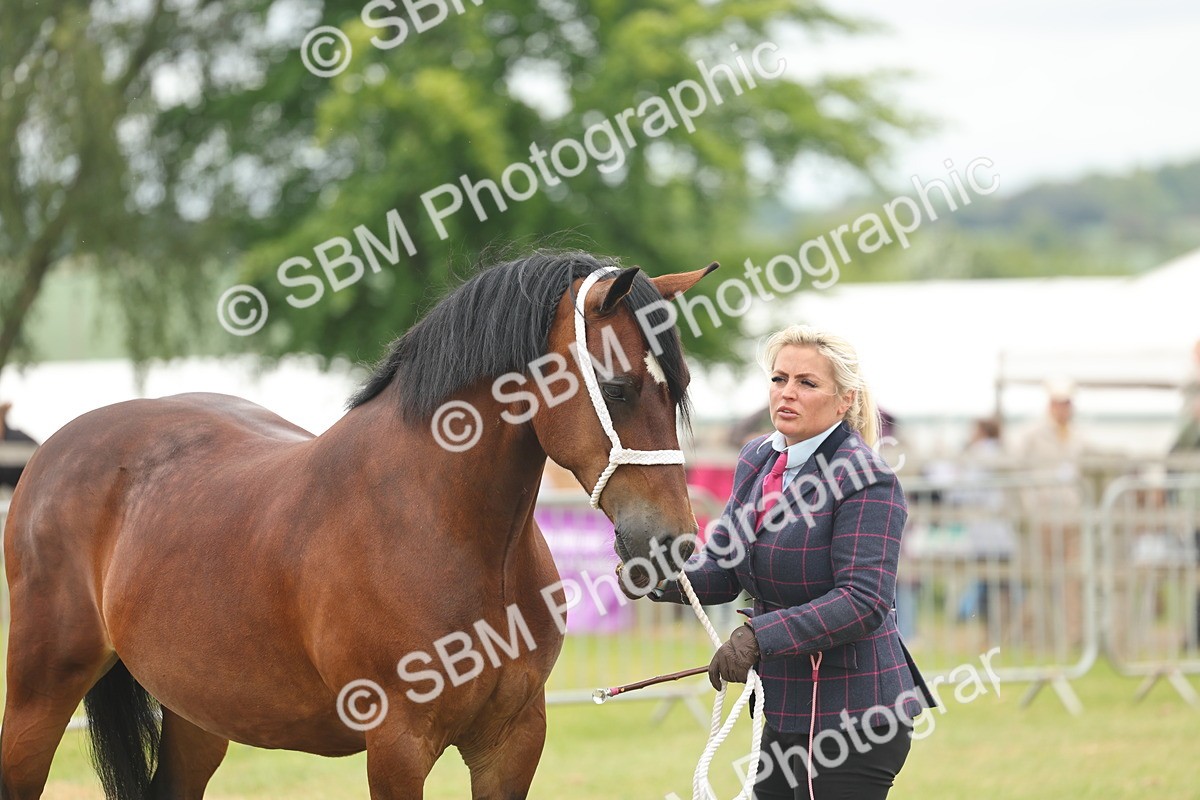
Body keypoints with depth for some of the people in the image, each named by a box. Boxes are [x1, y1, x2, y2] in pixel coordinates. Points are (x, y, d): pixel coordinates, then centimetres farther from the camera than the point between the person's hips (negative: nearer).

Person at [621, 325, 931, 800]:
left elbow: (863, 603, -24)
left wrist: (759, 635, -32)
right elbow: (721, 568, 11)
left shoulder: (867, 483, -16)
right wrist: (654, 577, -10)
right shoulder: (757, 460, 10)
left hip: (851, 719, -8)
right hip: (786, 712, 8)